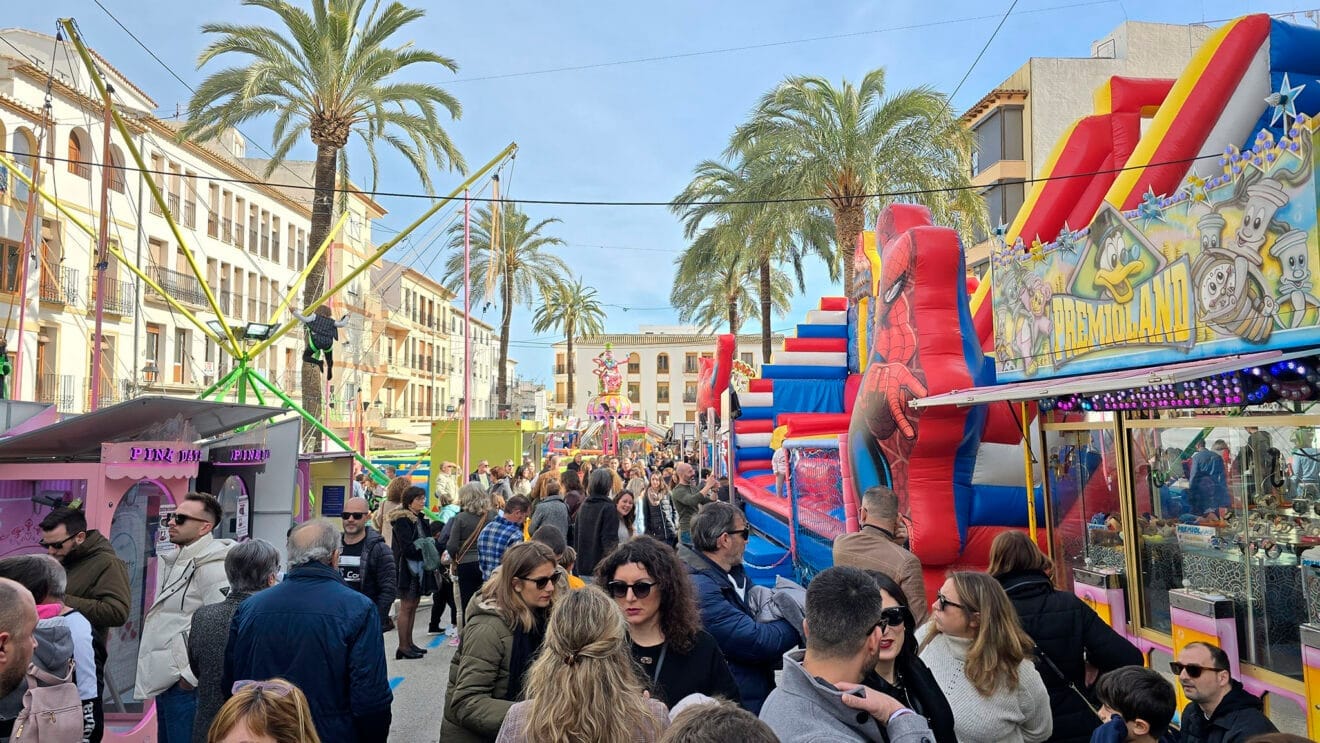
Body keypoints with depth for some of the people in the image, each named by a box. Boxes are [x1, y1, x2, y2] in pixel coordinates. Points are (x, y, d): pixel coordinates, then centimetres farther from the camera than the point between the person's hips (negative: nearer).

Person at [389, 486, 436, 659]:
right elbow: (407, 547, -19)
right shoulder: (402, 520, -13)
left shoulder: (420, 519, 15)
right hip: (407, 567, -9)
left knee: (413, 606, 12)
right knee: (406, 607, -3)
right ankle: (403, 647, 2)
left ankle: (409, 642, 19)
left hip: (419, 567, 9)